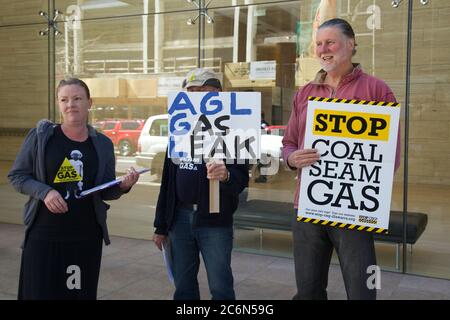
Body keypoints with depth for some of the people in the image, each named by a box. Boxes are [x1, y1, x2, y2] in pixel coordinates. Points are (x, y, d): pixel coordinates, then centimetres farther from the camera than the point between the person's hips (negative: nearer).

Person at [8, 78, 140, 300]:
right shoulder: (41, 135, -2)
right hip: (44, 235, -2)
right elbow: (17, 175, 2)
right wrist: (44, 192, -16)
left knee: (82, 293, 10)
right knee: (40, 292, 2)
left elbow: (105, 192, 9)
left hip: (87, 237, 2)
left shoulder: (102, 144, 5)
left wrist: (123, 186, -13)